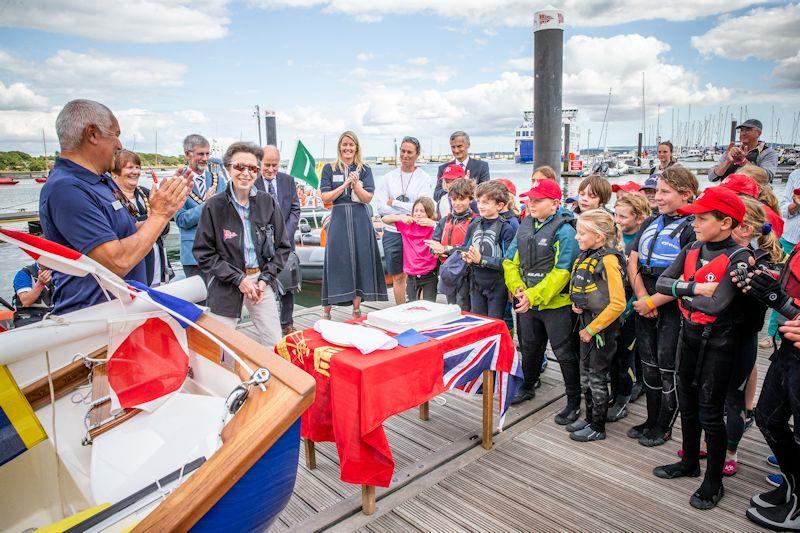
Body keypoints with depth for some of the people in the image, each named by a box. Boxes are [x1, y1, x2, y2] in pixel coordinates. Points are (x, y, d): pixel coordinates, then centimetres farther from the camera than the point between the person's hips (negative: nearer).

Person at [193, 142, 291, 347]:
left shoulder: (268, 203, 1)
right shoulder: (214, 206, -7)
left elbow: (282, 246, 7)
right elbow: (204, 253, -4)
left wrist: (265, 278, -3)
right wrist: (239, 279, -11)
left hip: (262, 280, 2)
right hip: (226, 286, -2)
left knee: (275, 345, 9)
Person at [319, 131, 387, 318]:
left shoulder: (365, 170, 8)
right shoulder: (329, 168, 7)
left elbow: (368, 198, 0)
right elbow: (325, 197, -2)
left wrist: (356, 184, -16)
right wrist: (345, 185, -12)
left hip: (360, 220, 1)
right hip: (338, 219, -1)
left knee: (361, 260, 2)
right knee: (336, 262, -3)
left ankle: (356, 309, 13)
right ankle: (326, 310, 7)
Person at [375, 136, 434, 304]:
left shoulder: (425, 178, 0)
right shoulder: (389, 177, 6)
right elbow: (381, 208, -3)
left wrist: (394, 202, -7)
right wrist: (406, 215, -13)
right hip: (392, 233, 2)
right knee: (398, 276, 10)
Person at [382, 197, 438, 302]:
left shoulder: (433, 227, -7)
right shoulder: (407, 225, 1)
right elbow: (384, 219, 4)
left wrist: (432, 223, -24)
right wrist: (401, 217, -11)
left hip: (429, 277, -3)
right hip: (412, 277, 3)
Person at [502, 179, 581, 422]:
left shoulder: (564, 231, -15)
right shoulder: (525, 226, 5)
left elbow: (561, 272, -22)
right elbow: (511, 261, 5)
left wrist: (533, 296, -23)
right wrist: (518, 288, -10)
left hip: (555, 303, -6)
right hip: (526, 302, 7)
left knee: (564, 352, 4)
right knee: (529, 346, 22)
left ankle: (574, 402, 20)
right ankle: (527, 387, 44)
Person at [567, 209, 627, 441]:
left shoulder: (608, 259, -20)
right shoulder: (585, 256, 4)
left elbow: (617, 304, -23)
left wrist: (592, 328, -18)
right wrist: (576, 305, 2)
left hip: (602, 324, -8)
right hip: (586, 321, 8)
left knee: (597, 376, 4)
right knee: (585, 372, 17)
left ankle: (598, 427, 20)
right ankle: (590, 418, 33)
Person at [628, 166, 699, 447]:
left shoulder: (691, 229, -13)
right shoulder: (651, 223, 8)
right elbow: (633, 262, 5)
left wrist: (652, 302, -15)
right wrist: (641, 297, -7)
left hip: (673, 310, -6)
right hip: (644, 306, 6)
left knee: (669, 370, 6)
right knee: (649, 366, 16)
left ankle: (664, 427, 23)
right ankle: (651, 420, 32)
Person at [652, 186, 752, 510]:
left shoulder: (738, 258, -17)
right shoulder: (692, 250, 2)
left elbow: (718, 305, -27)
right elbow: (661, 282, -7)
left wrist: (683, 295, -13)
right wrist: (695, 288, -21)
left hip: (718, 341, -6)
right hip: (689, 335, 6)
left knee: (710, 413, 3)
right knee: (687, 404, 18)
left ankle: (714, 481, 21)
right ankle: (689, 462, 37)